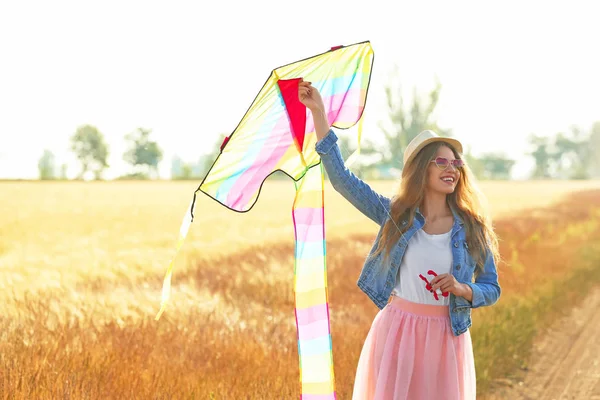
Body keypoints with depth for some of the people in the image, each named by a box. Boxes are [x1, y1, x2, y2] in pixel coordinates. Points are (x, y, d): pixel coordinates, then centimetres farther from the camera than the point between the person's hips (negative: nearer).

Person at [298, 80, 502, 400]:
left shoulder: (472, 229, 1)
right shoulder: (395, 215, 0)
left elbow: (492, 289, 6)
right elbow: (341, 178, -4)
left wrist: (461, 289, -16)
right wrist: (318, 112, -10)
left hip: (445, 337, 0)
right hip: (397, 331, 0)